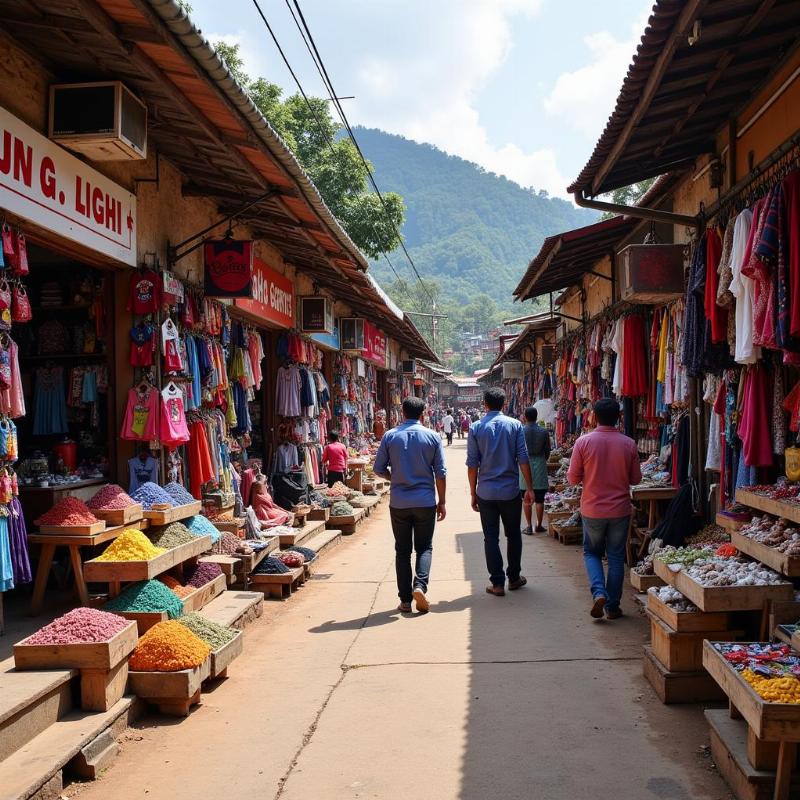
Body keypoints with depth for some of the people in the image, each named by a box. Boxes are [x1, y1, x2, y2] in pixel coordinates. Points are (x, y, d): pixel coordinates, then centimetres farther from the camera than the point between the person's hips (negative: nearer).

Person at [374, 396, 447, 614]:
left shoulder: (390, 436, -2)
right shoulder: (433, 437, -2)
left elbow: (379, 469, 0)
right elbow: (440, 473, -1)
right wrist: (442, 501, 7)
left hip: (399, 502, 1)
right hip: (425, 501, 0)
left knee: (402, 550, 9)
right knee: (424, 547, 11)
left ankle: (405, 600, 10)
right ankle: (420, 585, -13)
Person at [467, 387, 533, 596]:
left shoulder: (476, 427, -3)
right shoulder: (515, 425, -3)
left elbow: (472, 465, -3)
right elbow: (523, 459, -5)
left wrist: (473, 493, 5)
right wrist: (529, 488, 2)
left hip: (486, 492, 0)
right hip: (510, 491, 0)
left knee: (491, 538, 6)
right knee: (513, 535, 16)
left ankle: (497, 583, 7)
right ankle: (514, 578, 24)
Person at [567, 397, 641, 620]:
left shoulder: (584, 442, -11)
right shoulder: (628, 444, -7)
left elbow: (573, 478, -6)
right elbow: (636, 479, 2)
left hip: (592, 509, -1)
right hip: (620, 510, 1)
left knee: (591, 552, 17)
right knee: (616, 557, 12)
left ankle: (598, 592, -3)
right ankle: (612, 606, 16)